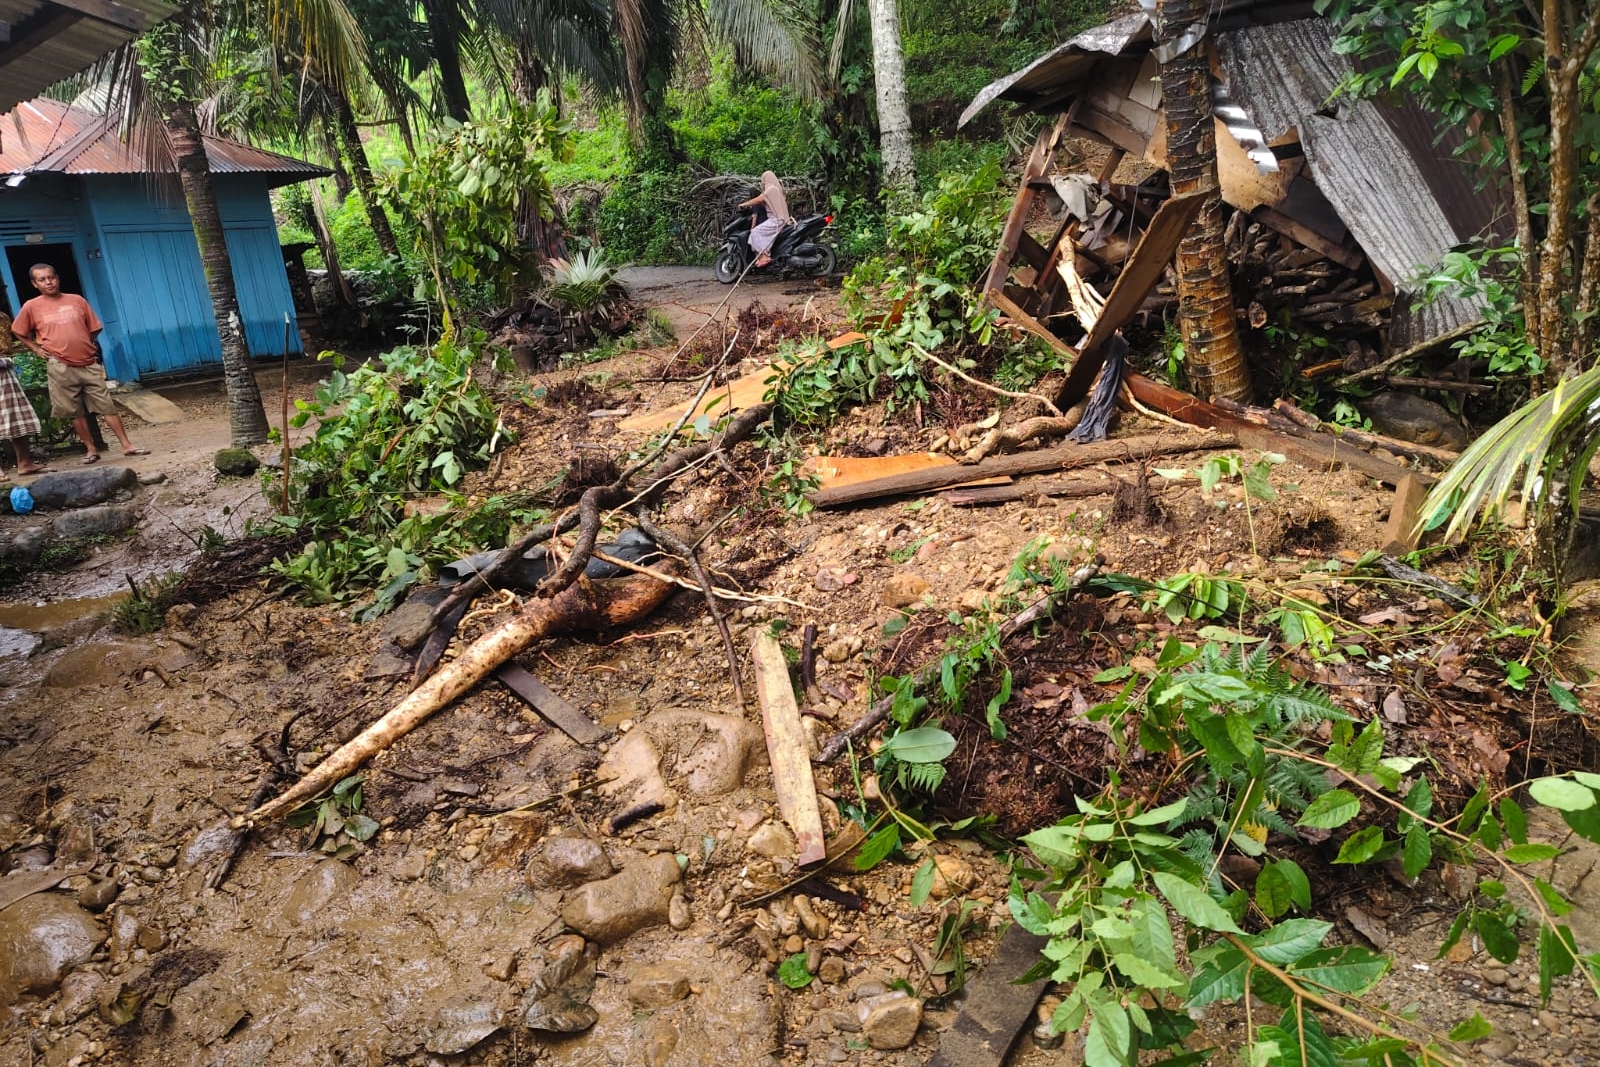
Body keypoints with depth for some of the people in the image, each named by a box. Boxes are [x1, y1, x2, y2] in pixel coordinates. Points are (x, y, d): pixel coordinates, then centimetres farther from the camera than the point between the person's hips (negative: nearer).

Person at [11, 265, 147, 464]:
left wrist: (85, 347, 7)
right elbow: (19, 333, 15)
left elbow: (94, 328, 14)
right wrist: (37, 349, 6)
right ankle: (91, 450, 14)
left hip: (89, 364, 1)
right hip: (61, 368, -1)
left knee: (107, 406, 0)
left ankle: (127, 445, 2)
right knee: (75, 412, 6)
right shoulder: (31, 307, 2)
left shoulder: (76, 300, 5)